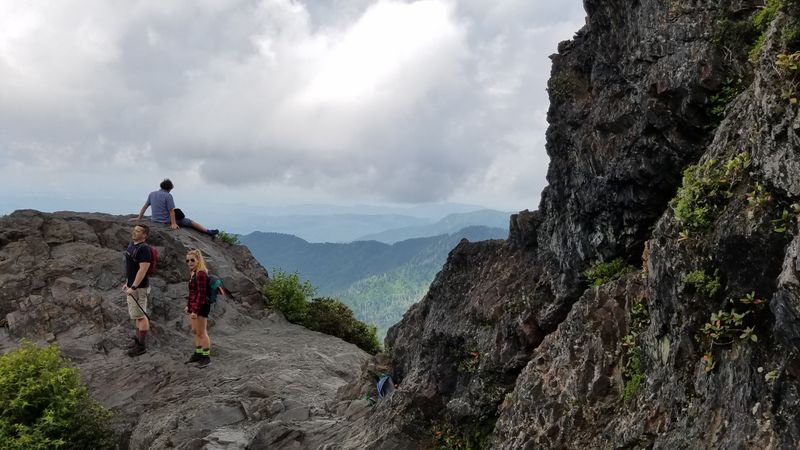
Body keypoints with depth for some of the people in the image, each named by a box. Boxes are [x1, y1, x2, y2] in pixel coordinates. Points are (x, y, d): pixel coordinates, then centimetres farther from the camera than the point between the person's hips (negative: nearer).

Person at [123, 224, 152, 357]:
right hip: (132, 285, 10)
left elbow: (143, 269, -25)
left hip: (139, 287, -10)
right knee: (136, 315, 18)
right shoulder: (132, 244, 11)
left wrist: (133, 287, -25)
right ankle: (138, 340, 29)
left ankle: (142, 346, 2)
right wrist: (127, 282, 21)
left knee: (140, 315, -4)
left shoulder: (144, 249, -19)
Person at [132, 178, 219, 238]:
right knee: (190, 222, 2)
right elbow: (171, 211, -16)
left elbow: (145, 206, 13)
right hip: (167, 221, -6)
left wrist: (139, 218, 24)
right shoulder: (168, 196, -14)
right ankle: (209, 232, 3)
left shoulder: (152, 194, 6)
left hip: (154, 221, 6)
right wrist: (173, 224, -14)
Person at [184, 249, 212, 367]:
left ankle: (206, 357, 10)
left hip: (201, 306, -9)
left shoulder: (201, 274, -19)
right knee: (195, 331, 18)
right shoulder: (192, 273, 9)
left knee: (201, 332, 0)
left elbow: (201, 294, -22)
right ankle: (198, 353, 31)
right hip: (193, 306, 9)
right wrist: (188, 305, 20)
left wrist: (195, 310, -23)